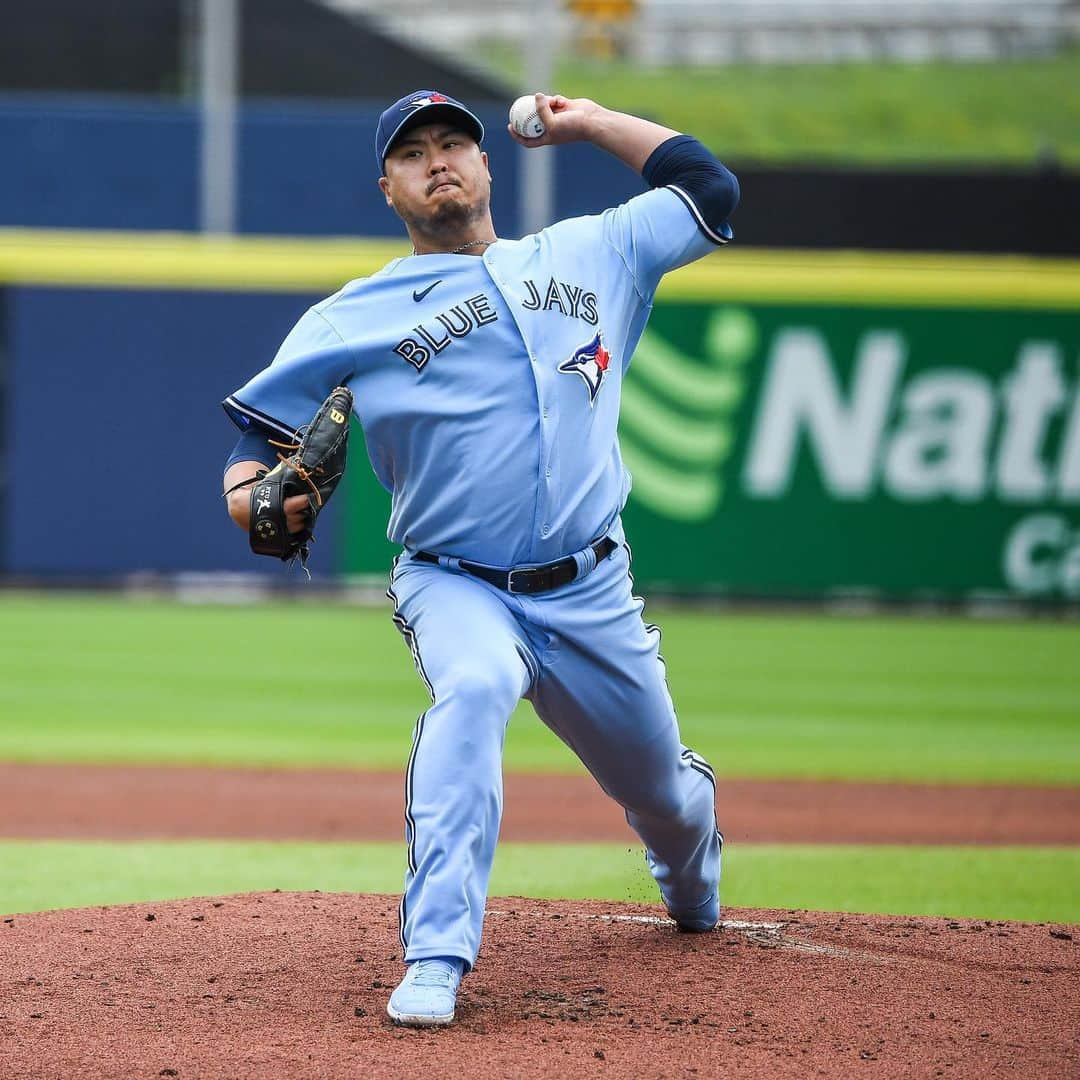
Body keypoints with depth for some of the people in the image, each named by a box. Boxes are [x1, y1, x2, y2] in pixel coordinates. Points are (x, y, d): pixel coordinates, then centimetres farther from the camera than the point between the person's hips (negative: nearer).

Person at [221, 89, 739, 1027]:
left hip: (592, 593, 3)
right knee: (474, 687, -37)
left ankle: (690, 881, 55)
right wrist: (249, 487, -20)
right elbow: (262, 423, 2)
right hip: (456, 587, -3)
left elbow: (710, 191, 16)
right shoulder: (354, 318, 1)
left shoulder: (587, 254, 10)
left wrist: (584, 122, 15)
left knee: (662, 792, 15)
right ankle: (436, 958, -39)